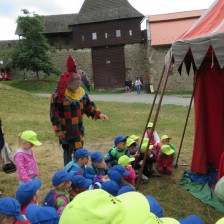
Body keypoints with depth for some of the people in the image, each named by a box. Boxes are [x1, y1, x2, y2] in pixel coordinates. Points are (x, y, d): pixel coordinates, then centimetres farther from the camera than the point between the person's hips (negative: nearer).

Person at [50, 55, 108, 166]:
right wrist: (57, 128, -15)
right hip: (65, 130, -5)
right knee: (67, 151, 9)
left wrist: (98, 114, -4)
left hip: (78, 128, 5)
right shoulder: (59, 94, -17)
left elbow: (89, 105, 11)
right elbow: (54, 112, -15)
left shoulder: (81, 92, 1)